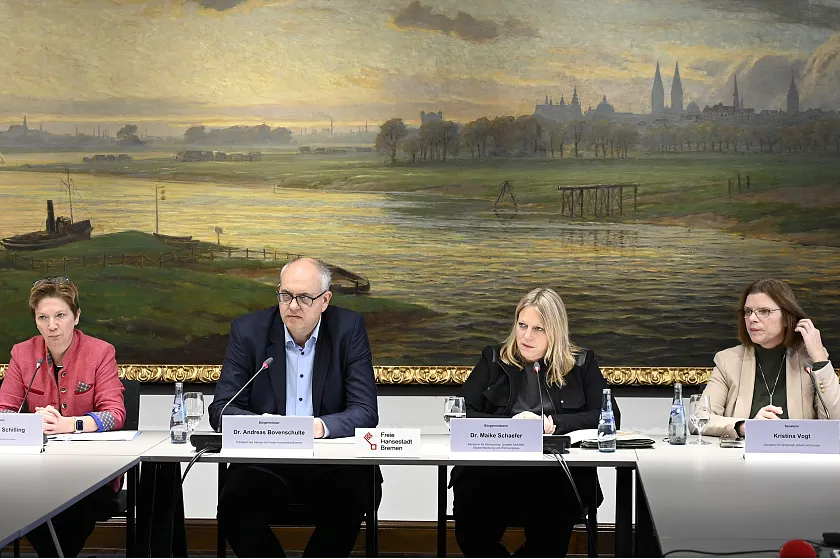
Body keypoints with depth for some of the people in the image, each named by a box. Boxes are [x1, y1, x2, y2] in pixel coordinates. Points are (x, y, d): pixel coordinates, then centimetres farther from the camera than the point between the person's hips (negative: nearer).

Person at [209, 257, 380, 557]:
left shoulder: (349, 328, 0)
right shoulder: (248, 330, 2)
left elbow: (365, 412, -6)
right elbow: (221, 409, 0)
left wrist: (321, 426, -27)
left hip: (331, 463, -1)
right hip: (264, 462, 1)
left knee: (349, 499, -31)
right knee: (233, 506, -28)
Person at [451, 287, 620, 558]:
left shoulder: (582, 364, 14)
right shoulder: (494, 360, 17)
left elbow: (610, 417, 2)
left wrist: (552, 424, -10)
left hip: (557, 475, -1)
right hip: (491, 471, 1)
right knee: (472, 534, -29)